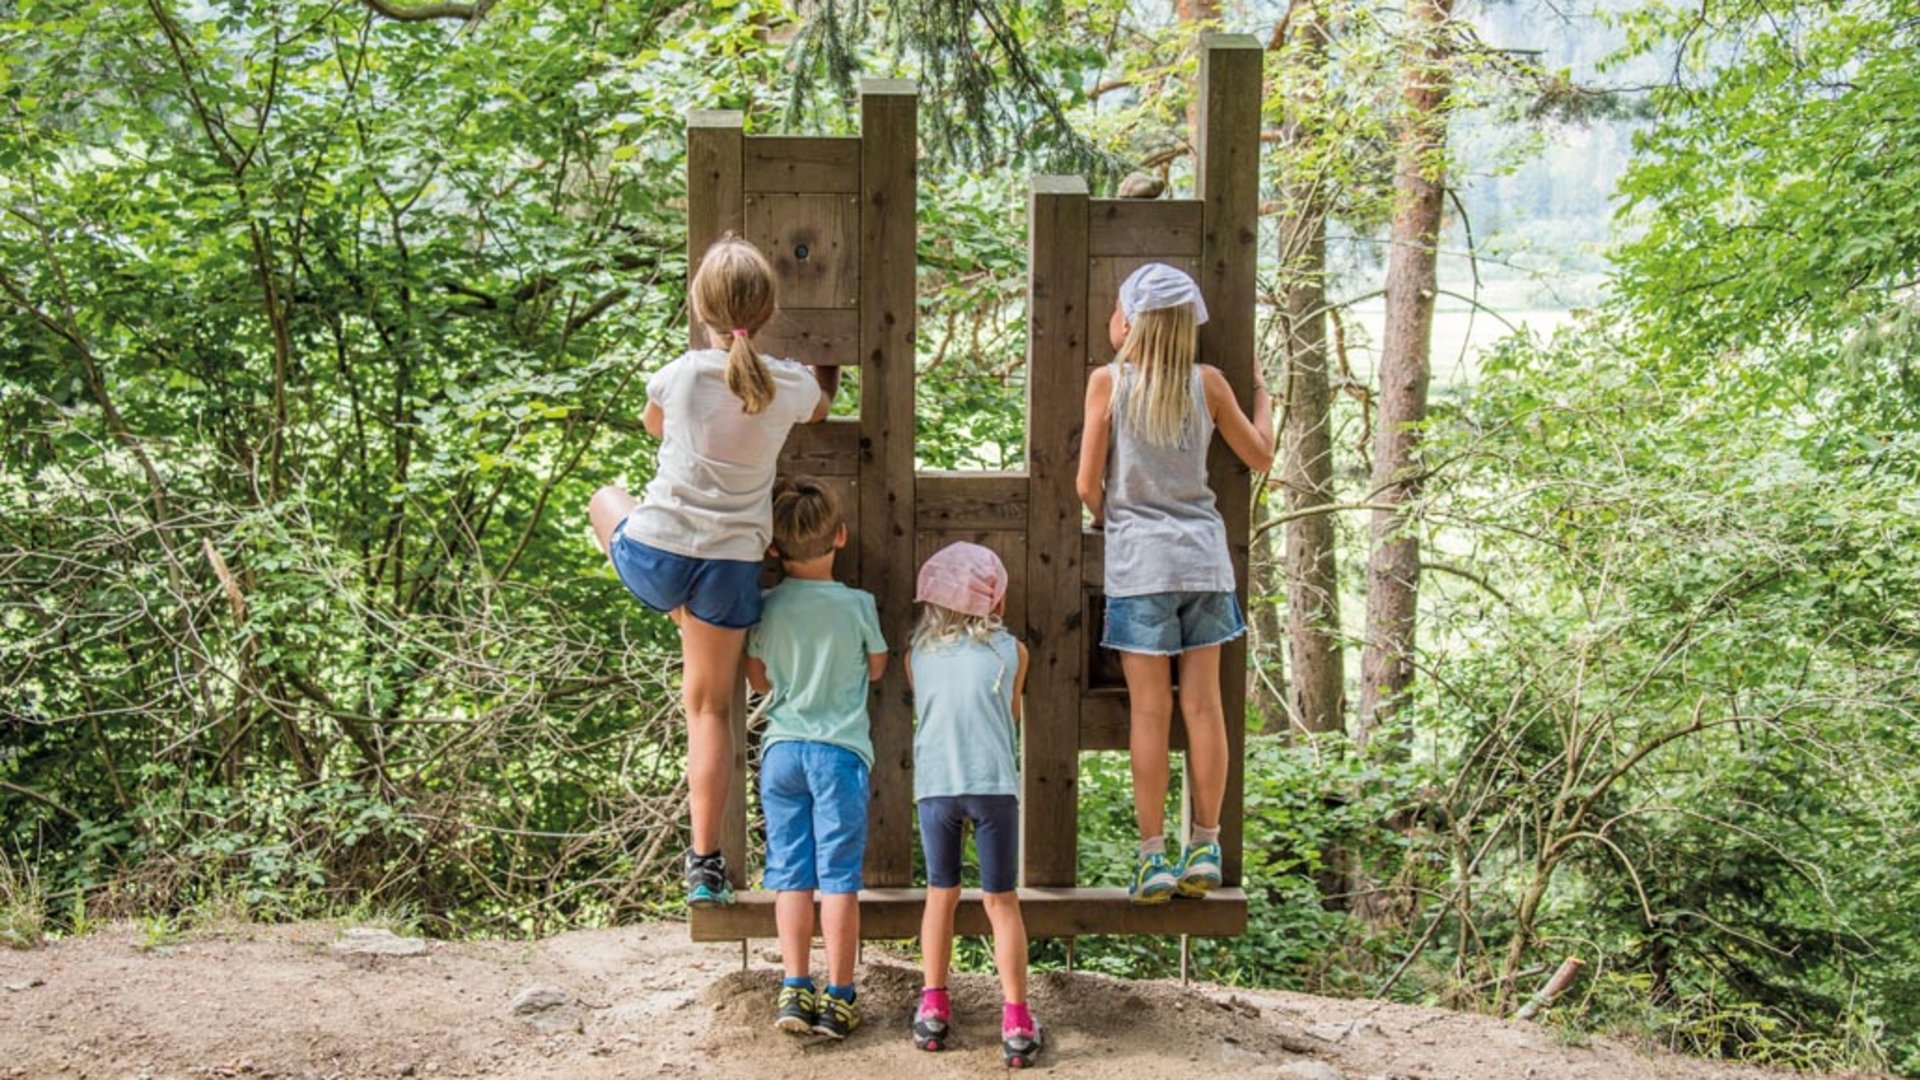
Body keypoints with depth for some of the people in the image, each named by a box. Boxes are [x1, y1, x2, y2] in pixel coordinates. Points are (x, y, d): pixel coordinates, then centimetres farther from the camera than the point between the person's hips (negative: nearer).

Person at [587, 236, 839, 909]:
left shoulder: (680, 375, -8)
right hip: (731, 566, 1)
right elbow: (818, 412, 23)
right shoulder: (792, 385, -3)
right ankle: (704, 863, 11)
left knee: (605, 499, 33)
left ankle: (674, 608, 24)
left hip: (653, 555, -1)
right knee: (710, 708, 13)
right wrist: (827, 379, 42)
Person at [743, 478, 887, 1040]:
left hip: (782, 749, 2)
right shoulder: (858, 604, -5)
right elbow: (876, 668, 10)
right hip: (840, 749, -2)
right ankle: (838, 997, 5)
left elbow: (758, 681, 10)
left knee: (790, 873, 7)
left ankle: (794, 990, 7)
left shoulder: (766, 607, 0)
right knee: (839, 876, 2)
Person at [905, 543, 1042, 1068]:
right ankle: (1016, 1019, 2)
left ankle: (933, 1008, 17)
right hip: (993, 785, -2)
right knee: (1001, 900, 4)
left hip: (934, 786, 2)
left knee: (941, 894, 16)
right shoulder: (1011, 650, 5)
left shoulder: (918, 653, 11)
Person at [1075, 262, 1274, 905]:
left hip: (1138, 561, -2)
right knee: (1203, 705, 7)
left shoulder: (1107, 381, -5)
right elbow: (1260, 457, 12)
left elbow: (1088, 484, -5)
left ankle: (1153, 856, 5)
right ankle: (1205, 848, 12)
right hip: (1203, 554, 2)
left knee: (1150, 711, 1)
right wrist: (1262, 395, 28)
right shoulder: (1207, 382, 1)